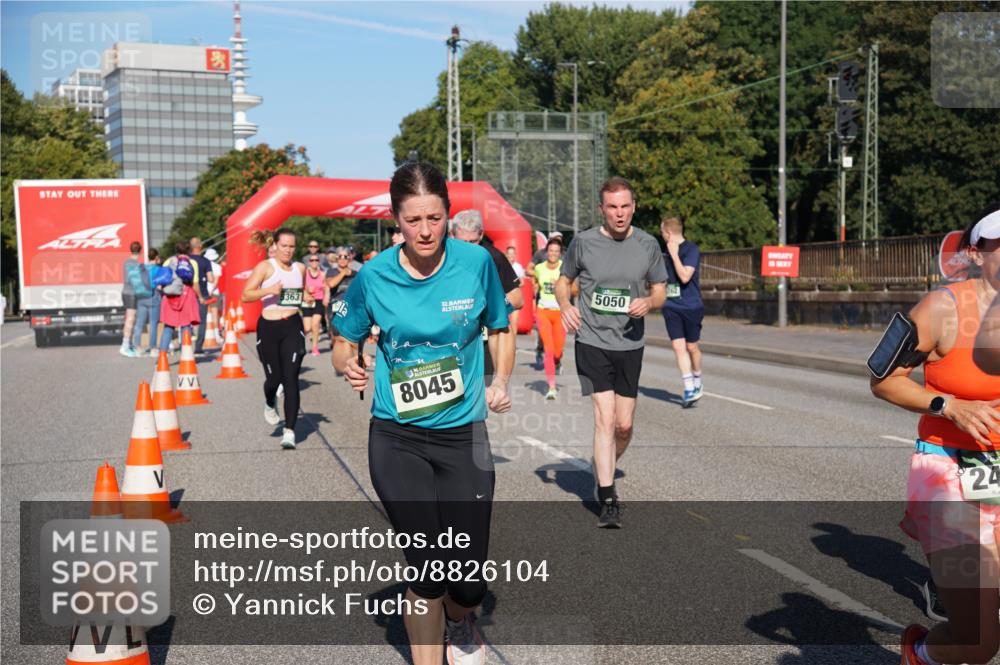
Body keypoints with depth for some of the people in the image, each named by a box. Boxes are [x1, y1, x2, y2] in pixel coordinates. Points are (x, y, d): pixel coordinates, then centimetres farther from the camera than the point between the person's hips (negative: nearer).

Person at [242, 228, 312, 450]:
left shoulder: (300, 268, 10)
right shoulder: (265, 267, -3)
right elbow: (246, 295, -9)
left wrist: (308, 298, 4)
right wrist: (269, 290, -25)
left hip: (293, 326, 2)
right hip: (269, 327, -2)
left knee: (290, 378, -6)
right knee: (274, 378, 3)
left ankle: (289, 431, -4)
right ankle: (270, 404, 41)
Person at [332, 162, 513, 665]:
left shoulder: (476, 262, -7)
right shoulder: (373, 276, -8)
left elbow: (500, 330, 10)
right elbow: (344, 344, 7)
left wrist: (500, 383, -6)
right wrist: (348, 365, -15)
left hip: (463, 435, 1)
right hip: (396, 439, 0)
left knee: (469, 577, 2)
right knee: (426, 569, -2)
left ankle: (459, 623, 39)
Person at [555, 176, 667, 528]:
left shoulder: (647, 244, 2)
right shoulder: (583, 242, -3)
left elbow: (660, 291, 10)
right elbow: (563, 280, 10)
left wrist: (648, 302, -14)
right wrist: (565, 306, -11)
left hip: (630, 344, 3)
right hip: (592, 342, -2)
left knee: (624, 424, 7)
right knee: (604, 418, -11)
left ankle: (605, 474, 36)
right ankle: (607, 500, -5)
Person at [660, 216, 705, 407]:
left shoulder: (691, 249, -12)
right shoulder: (667, 250, 11)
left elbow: (685, 277, -23)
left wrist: (674, 254, -20)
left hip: (691, 306, -5)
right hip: (671, 306, 5)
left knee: (691, 347, 7)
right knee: (678, 347, -6)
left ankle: (696, 382, 31)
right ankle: (689, 390, -6)